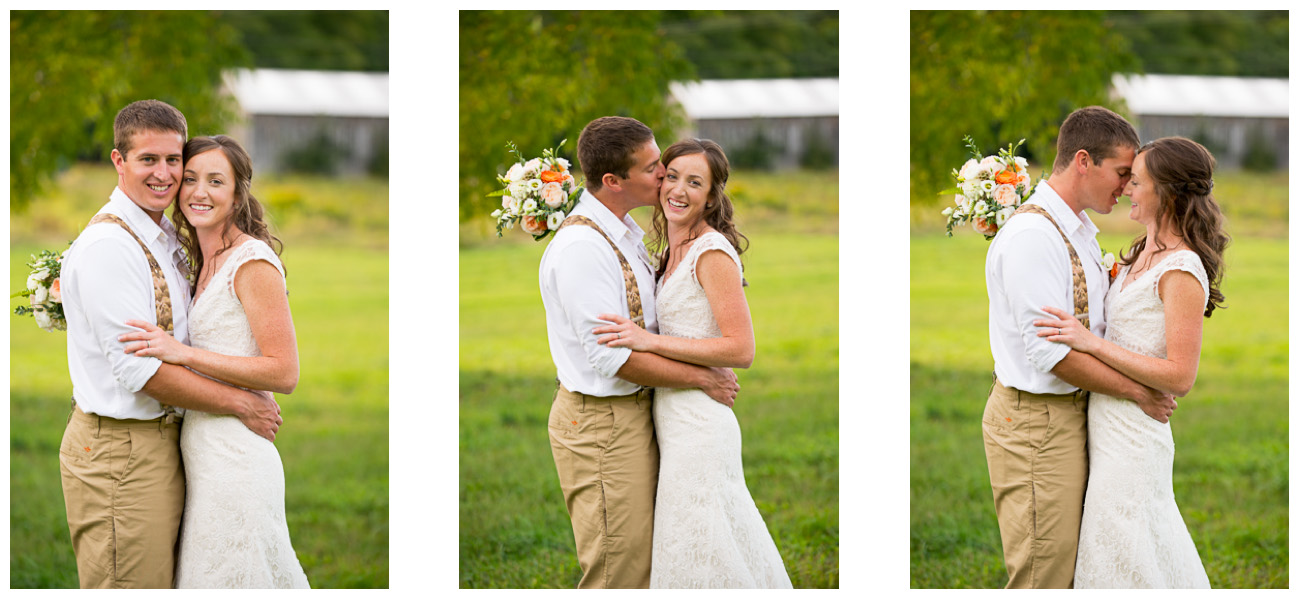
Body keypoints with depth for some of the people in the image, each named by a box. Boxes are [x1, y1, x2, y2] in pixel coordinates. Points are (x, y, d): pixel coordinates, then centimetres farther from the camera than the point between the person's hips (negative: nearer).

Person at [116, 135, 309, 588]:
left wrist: (182, 353, -20)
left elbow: (284, 373, -17)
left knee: (231, 577, -5)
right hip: (202, 452, 9)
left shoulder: (253, 262, -12)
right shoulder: (205, 262, 15)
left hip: (235, 460, -9)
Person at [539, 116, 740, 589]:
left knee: (641, 561, 16)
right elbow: (612, 355, -24)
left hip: (634, 410, 10)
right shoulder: (580, 247, -22)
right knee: (618, 572, -5)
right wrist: (703, 378, -16)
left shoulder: (626, 234, 9)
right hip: (601, 422, -10)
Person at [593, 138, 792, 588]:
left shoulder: (712, 253, -14)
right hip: (673, 419, 9)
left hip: (697, 427, -9)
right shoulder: (671, 253, 14)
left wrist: (648, 341, -21)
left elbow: (741, 349, -20)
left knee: (696, 558, -4)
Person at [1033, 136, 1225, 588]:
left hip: (1131, 442, -9)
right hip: (1109, 431, 9)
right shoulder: (1145, 254, 10)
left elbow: (1180, 377, -22)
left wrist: (1091, 343, -25)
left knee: (1121, 567, -3)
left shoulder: (1183, 272, -18)